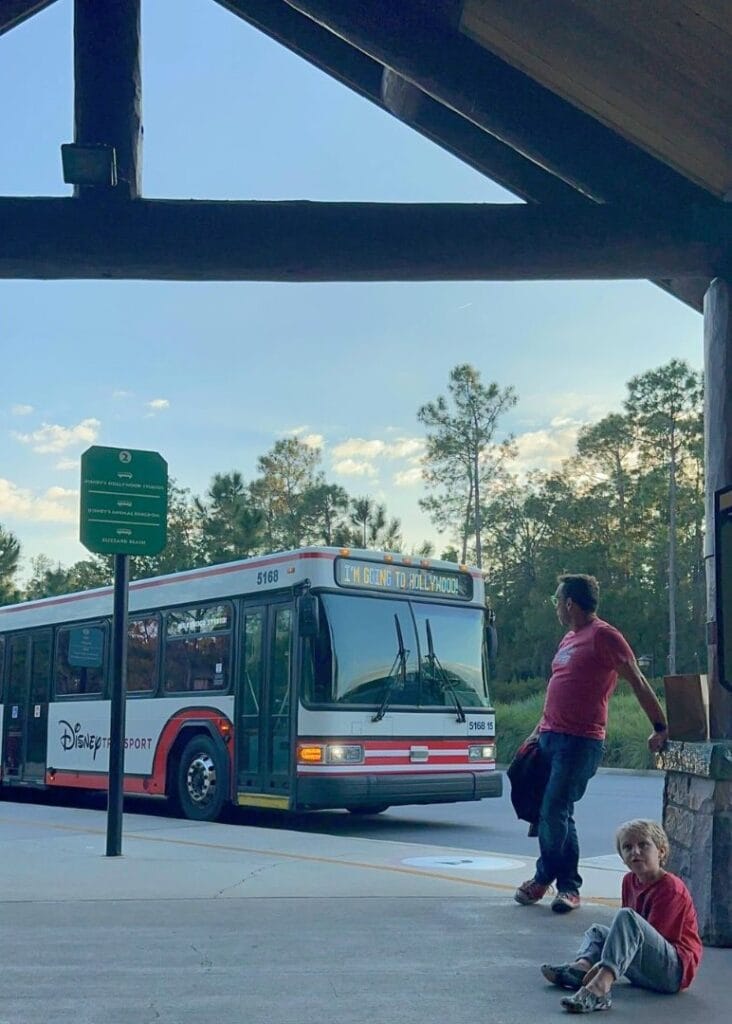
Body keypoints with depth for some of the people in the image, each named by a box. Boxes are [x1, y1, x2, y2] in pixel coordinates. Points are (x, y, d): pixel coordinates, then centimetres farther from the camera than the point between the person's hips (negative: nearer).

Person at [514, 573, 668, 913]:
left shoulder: (603, 635, -7)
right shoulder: (569, 639, 19)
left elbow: (637, 681, -6)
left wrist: (660, 727, -6)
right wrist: (540, 729, 21)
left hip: (580, 741, -9)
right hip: (550, 737, 9)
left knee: (554, 812, -9)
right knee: (555, 814, 8)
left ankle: (544, 878, 7)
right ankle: (568, 885, 19)